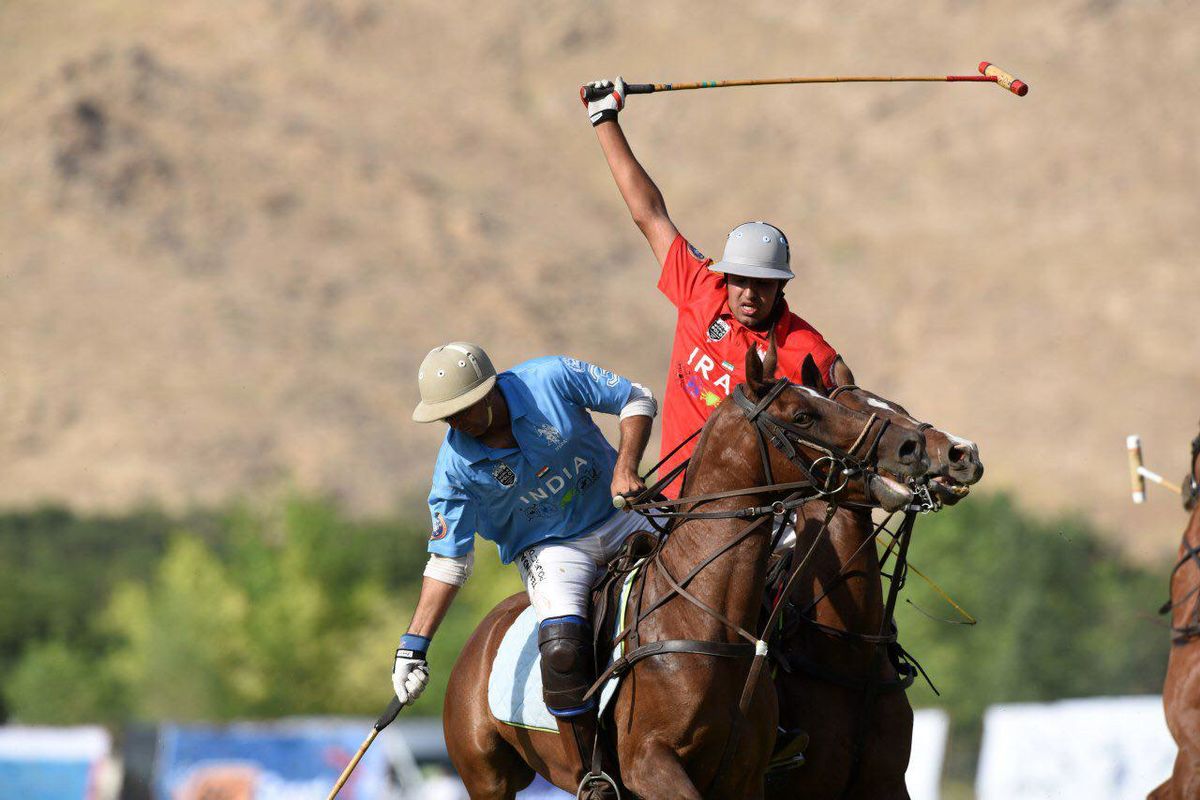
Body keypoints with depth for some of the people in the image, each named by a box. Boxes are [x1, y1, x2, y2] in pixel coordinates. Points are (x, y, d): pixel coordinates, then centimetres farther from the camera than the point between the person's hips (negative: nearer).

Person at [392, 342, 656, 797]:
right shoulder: (456, 466, -16)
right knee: (562, 648, -27)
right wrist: (413, 645, -16)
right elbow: (449, 560, -10)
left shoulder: (552, 379, -18)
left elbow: (638, 400, -6)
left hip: (620, 516, 2)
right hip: (549, 550, -2)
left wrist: (626, 466, -21)